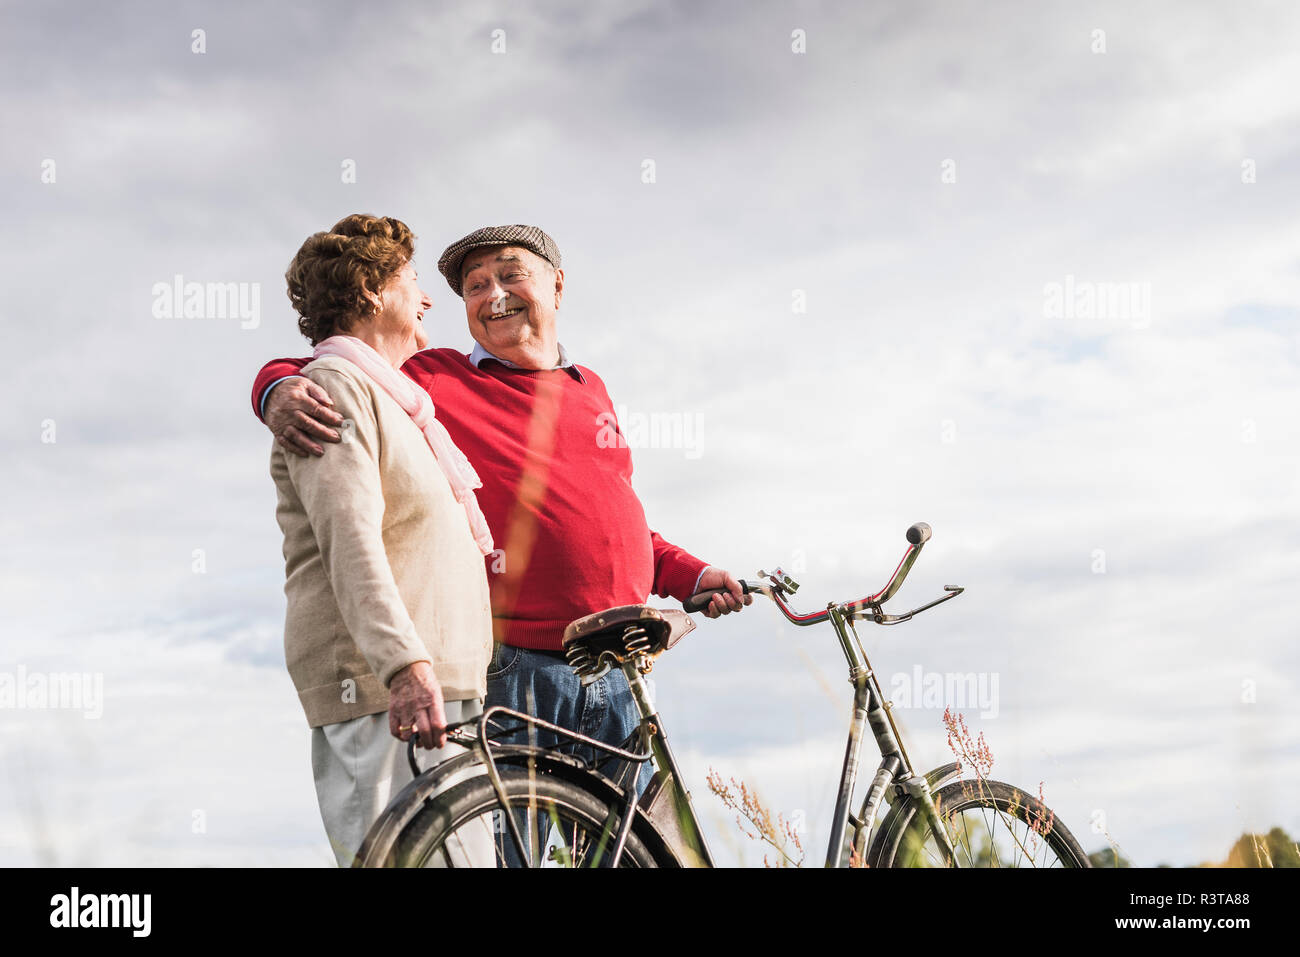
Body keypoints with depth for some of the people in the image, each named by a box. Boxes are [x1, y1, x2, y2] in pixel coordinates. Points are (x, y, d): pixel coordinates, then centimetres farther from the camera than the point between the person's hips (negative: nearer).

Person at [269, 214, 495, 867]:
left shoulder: (387, 398, 27)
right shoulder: (335, 387, -6)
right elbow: (349, 540, -20)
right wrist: (404, 665, -32)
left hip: (437, 687, 10)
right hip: (380, 692, -10)